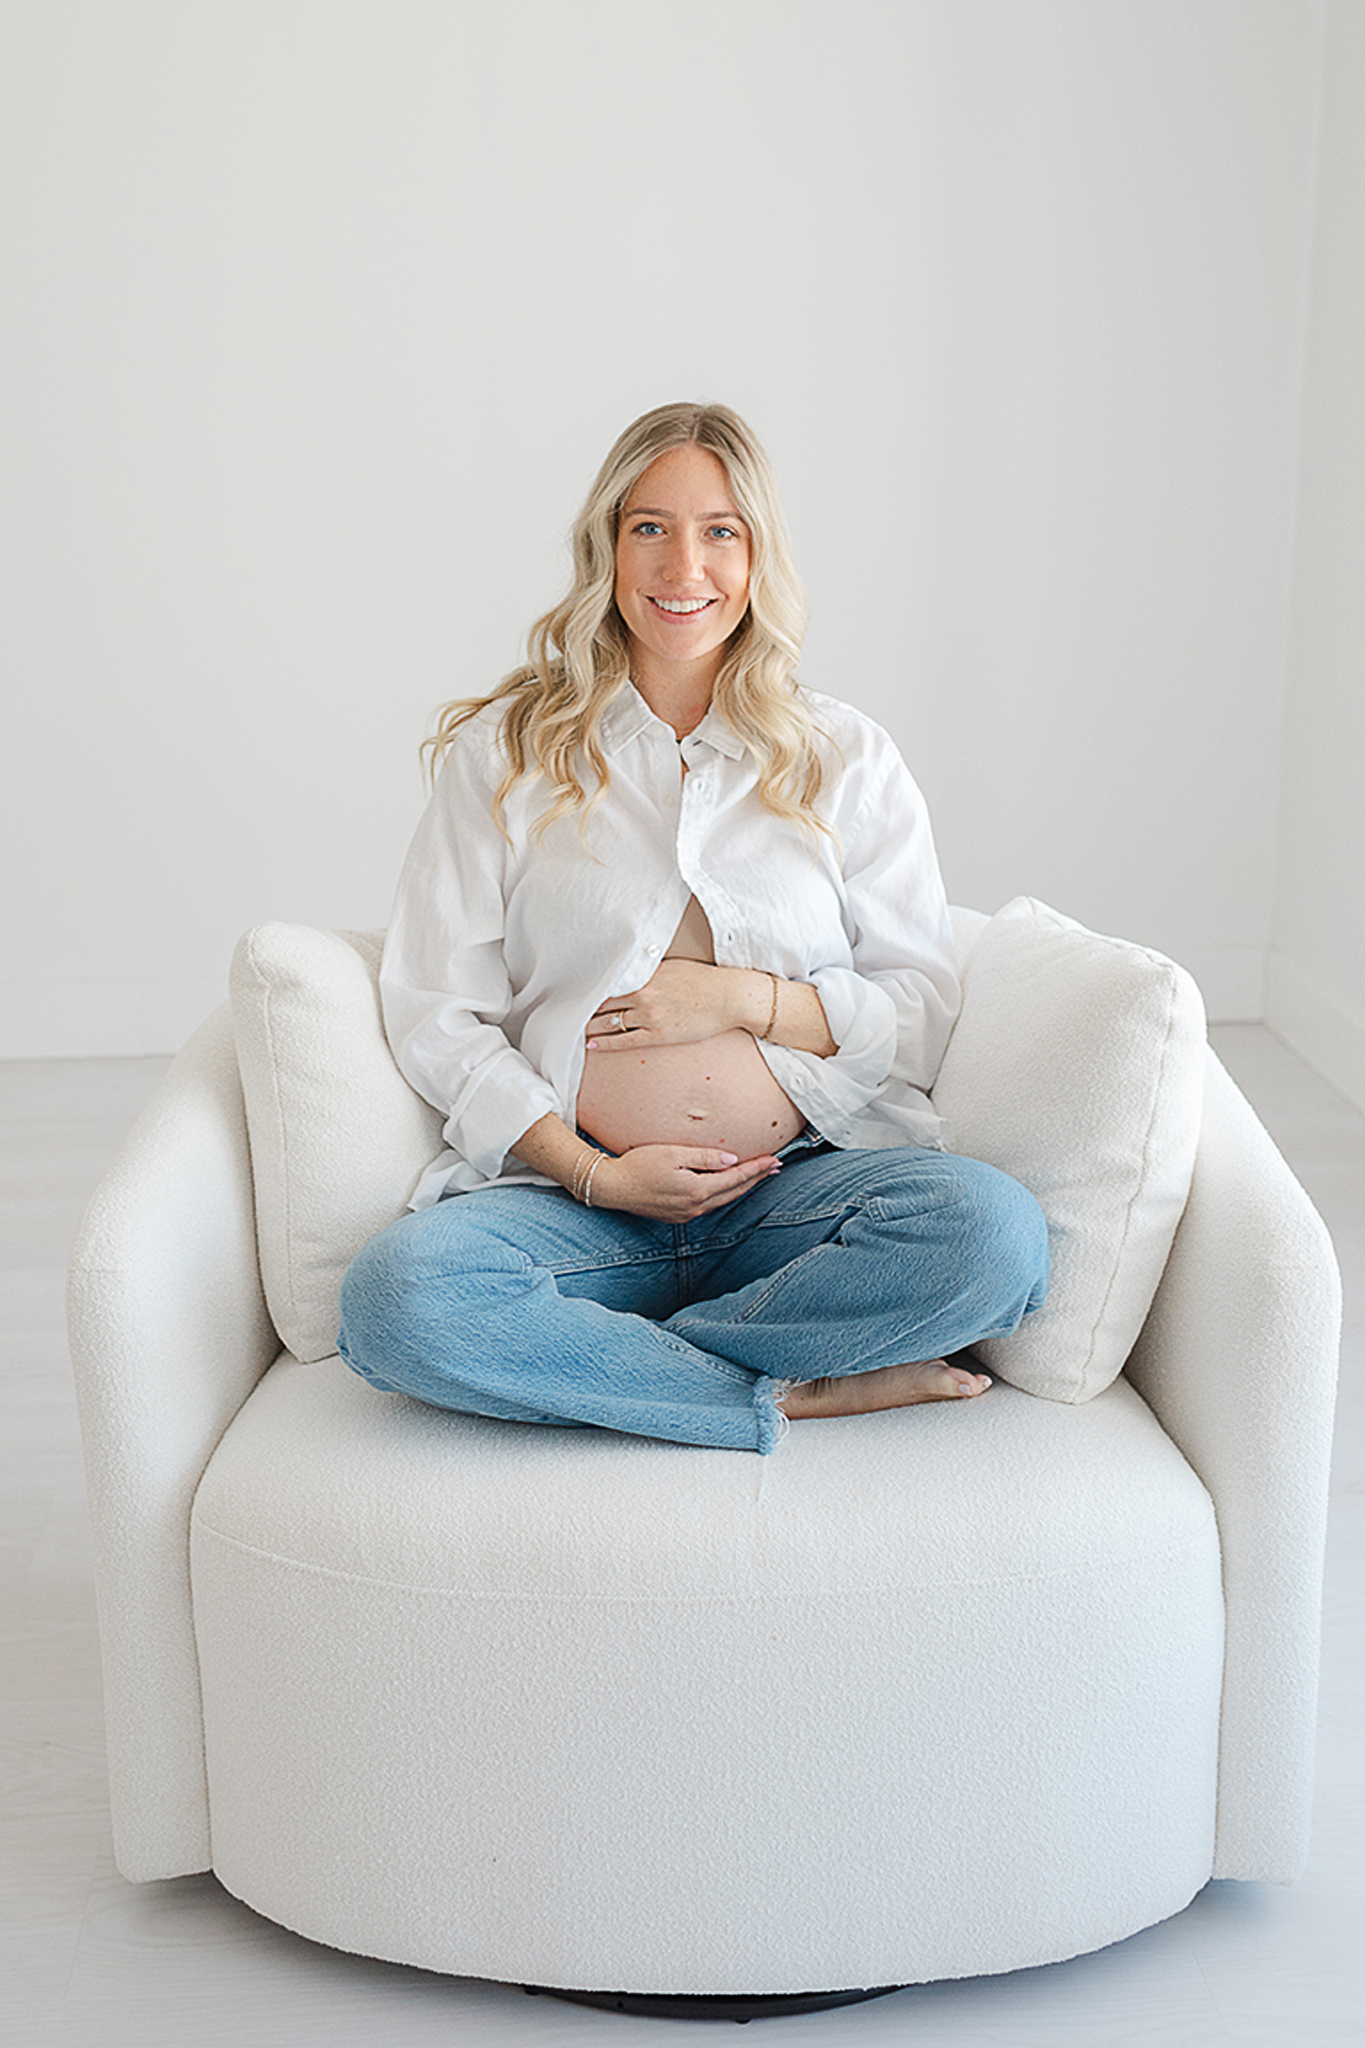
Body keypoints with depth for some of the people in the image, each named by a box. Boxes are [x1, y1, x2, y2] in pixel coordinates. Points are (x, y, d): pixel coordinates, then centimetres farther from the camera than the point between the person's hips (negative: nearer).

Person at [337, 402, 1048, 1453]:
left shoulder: (847, 756, 11)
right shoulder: (504, 749, 7)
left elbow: (924, 1012, 9)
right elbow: (435, 1012, 2)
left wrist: (750, 1000, -7)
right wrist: (591, 1172, -9)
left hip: (797, 1184, 1)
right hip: (570, 1185, 0)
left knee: (993, 1229, -30)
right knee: (394, 1295, -32)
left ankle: (594, 1362, -17)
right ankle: (801, 1394, -19)